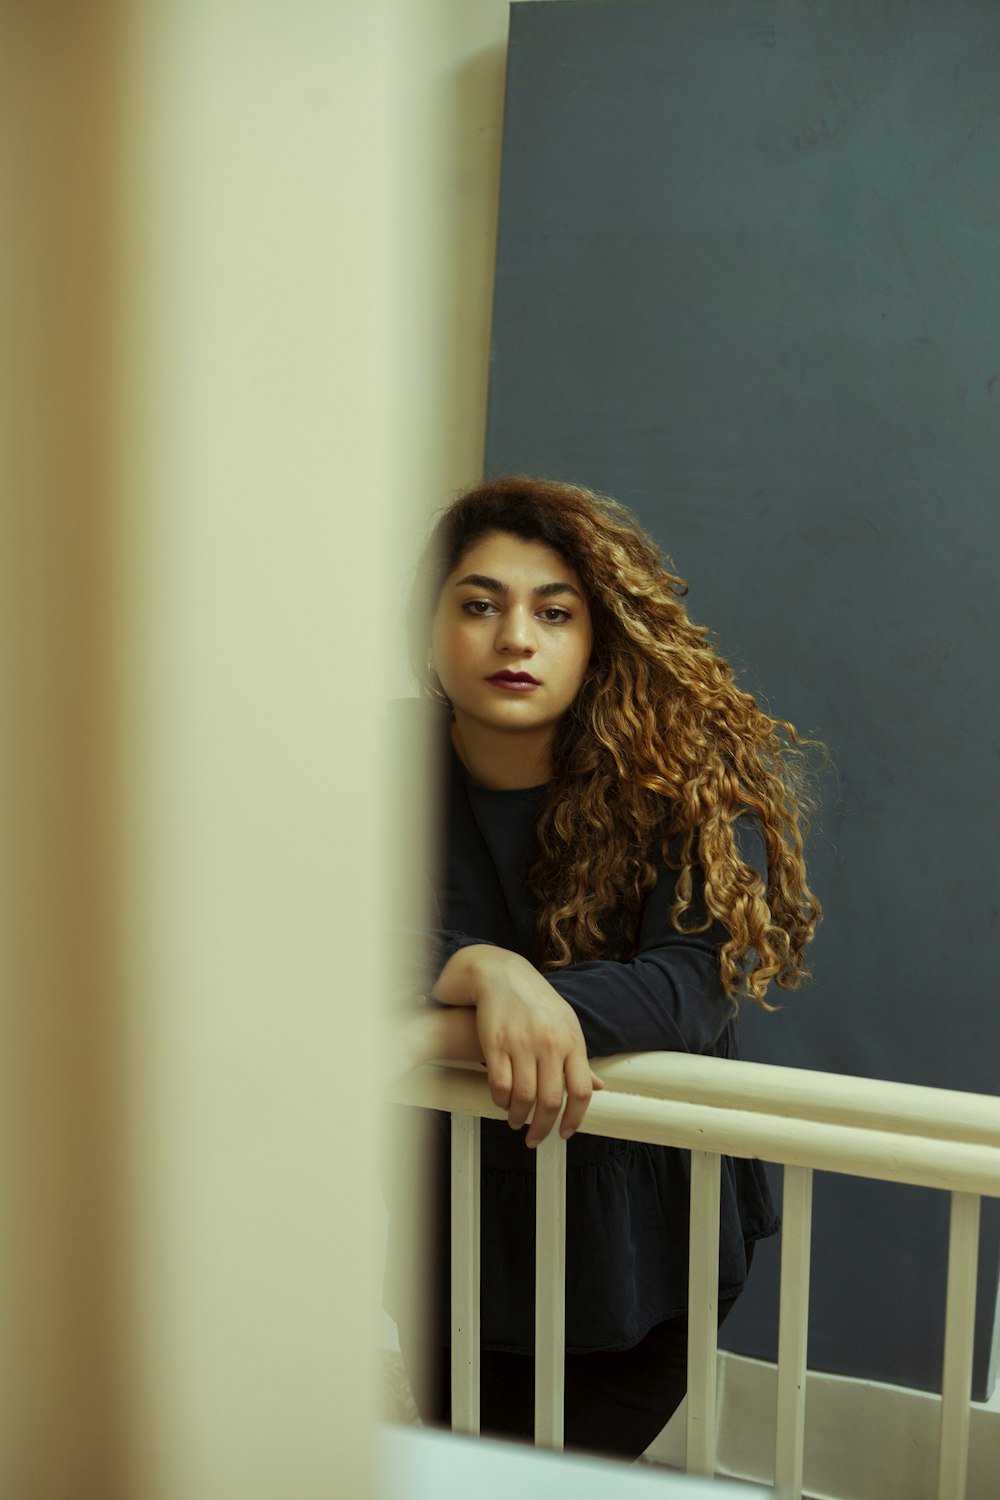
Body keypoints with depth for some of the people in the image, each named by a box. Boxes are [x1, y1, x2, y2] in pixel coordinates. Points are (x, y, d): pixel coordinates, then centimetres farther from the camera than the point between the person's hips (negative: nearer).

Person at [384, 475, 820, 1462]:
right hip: (455, 1223, 3)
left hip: (640, 1240, -2)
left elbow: (692, 984, -28)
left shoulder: (692, 775, -15)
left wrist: (444, 1033, -36)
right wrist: (482, 970, -37)